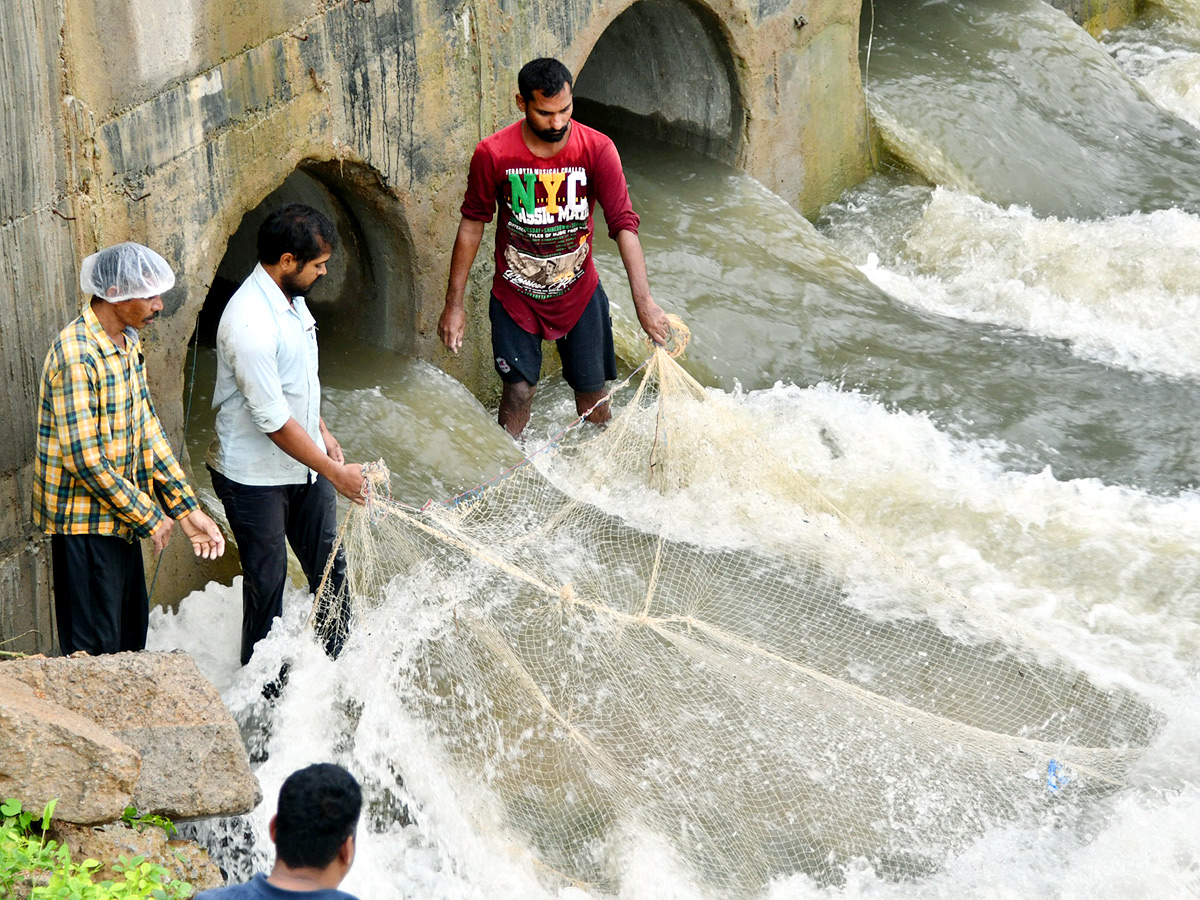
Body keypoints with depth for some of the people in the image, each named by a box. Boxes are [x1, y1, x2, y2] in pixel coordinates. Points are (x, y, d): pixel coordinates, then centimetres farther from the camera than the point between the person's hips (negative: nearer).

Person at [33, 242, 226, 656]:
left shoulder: (126, 344, 7)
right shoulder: (77, 354, -23)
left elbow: (147, 430, 10)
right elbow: (84, 458, -24)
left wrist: (187, 510, 4)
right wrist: (149, 517, -15)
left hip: (120, 514, 9)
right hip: (85, 520, -9)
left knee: (131, 636, 18)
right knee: (96, 653, -3)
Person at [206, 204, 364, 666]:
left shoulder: (291, 298, 2)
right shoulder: (250, 324, -29)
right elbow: (274, 421, -26)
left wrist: (323, 433, 17)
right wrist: (335, 473, -21)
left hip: (303, 466, 9)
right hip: (256, 477, -8)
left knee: (331, 568, 14)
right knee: (266, 585, 4)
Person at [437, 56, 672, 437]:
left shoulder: (596, 149, -17)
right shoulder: (493, 154, -17)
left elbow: (624, 223, -20)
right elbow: (472, 223, -5)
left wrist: (644, 301, -30)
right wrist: (454, 304, -3)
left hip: (579, 292, 1)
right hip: (515, 295, -1)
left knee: (592, 392, 8)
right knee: (518, 392, -3)